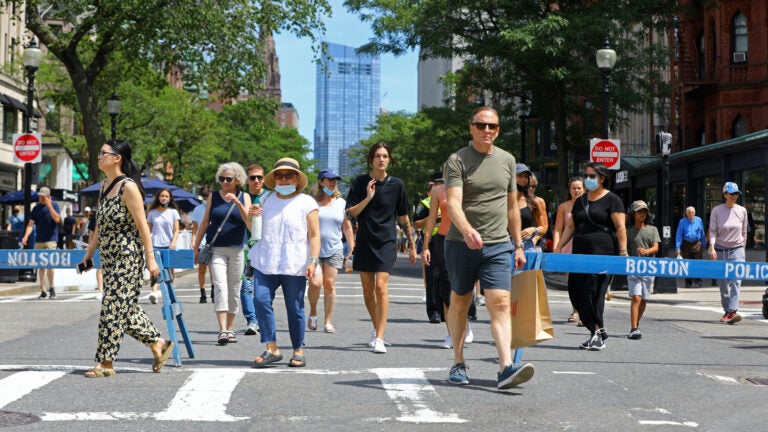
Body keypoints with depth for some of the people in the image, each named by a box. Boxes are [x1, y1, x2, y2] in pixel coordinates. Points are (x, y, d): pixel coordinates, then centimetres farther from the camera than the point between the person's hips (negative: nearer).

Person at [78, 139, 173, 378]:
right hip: (109, 257, 9)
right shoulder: (104, 186, 11)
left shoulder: (128, 187, -14)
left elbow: (142, 225, -15)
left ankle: (105, 362, 2)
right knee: (126, 307, 13)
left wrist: (150, 258, -16)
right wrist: (89, 251, 18)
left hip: (128, 257, -9)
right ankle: (158, 344, 26)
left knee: (113, 307, -5)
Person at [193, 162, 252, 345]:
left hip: (237, 249, 1)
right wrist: (196, 247, 8)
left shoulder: (244, 197, 6)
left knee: (234, 289, 7)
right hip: (216, 249, -1)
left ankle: (230, 328, 20)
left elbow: (250, 224, -5)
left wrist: (238, 203, -15)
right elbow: (204, 223, 11)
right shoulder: (213, 197, 7)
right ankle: (222, 330, -21)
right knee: (220, 287, -15)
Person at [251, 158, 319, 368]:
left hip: (294, 265, -3)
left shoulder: (306, 203, 5)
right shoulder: (266, 200, 16)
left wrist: (313, 261, -9)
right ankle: (271, 348, -8)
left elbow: (314, 236, 1)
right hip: (266, 262, 3)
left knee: (295, 309, 1)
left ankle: (298, 351, 14)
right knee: (261, 300, -13)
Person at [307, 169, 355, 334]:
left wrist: (352, 247, 12)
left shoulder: (341, 202, 10)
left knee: (330, 285, -1)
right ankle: (313, 313, 11)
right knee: (315, 283, -15)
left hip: (334, 250, 3)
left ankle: (328, 321, 7)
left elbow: (347, 227, 16)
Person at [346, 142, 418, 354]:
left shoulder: (396, 184, 0)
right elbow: (350, 212, -4)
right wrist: (368, 198, -17)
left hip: (386, 241, -2)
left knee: (381, 286, -15)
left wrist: (412, 246, 10)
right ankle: (377, 329, 30)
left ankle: (379, 338, -15)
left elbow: (403, 218, 7)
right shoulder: (360, 182, 1)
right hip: (364, 241, 2)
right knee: (367, 289, 9)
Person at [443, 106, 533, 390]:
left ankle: (506, 368, -20)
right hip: (460, 244, -2)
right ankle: (458, 363, 24)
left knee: (500, 303, -11)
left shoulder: (507, 160, 11)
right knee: (460, 303, 10)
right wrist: (467, 230, -37)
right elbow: (453, 202, -18)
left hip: (499, 246, 2)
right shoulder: (457, 161, -4)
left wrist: (518, 244, 17)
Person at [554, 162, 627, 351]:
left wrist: (623, 252, -14)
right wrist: (558, 247, 14)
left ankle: (597, 333, -4)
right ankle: (598, 330, 13)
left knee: (594, 292, -11)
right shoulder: (580, 201, 20)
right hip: (580, 254, 7)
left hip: (602, 253, -7)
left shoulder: (611, 200, 1)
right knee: (576, 292, 1)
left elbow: (620, 227, -6)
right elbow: (570, 226, 23)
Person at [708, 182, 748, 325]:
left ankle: (733, 311, -24)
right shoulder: (717, 210, -1)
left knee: (735, 281, -16)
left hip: (737, 250, 0)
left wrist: (743, 248, 15)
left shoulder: (742, 211, 4)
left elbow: (744, 232, 13)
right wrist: (712, 247, -16)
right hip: (720, 250, 0)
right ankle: (726, 311, 17)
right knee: (723, 283, 5)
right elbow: (713, 231, -4)